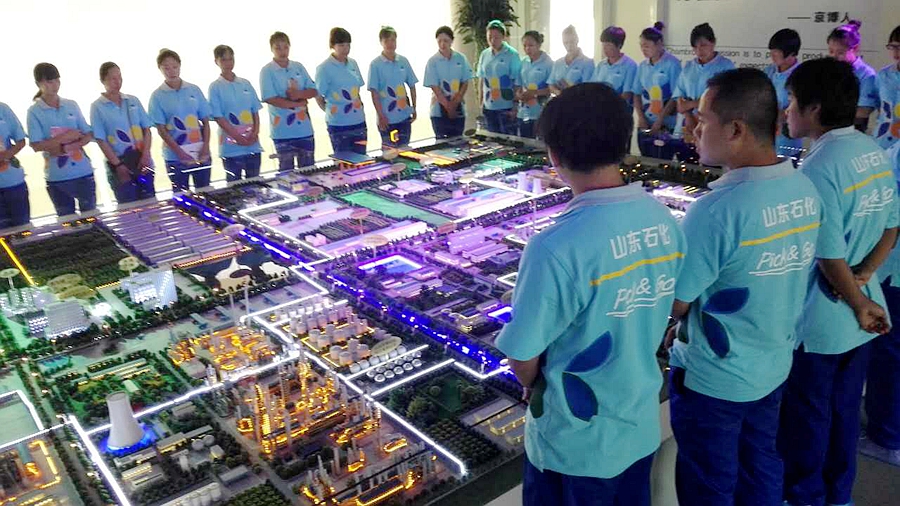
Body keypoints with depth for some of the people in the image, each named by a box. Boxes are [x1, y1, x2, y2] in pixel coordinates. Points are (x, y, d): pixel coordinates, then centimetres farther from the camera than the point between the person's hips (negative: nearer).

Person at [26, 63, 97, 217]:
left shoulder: (72, 105, 4)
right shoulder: (34, 112, -4)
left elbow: (89, 135, 3)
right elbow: (36, 145, -9)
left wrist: (66, 148, -12)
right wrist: (65, 137, -15)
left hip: (84, 172, 2)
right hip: (57, 177, -2)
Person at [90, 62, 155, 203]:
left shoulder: (133, 100, 8)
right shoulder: (97, 107, -1)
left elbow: (146, 129, 7)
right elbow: (100, 140, -5)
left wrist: (146, 156, -6)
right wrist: (118, 165, -12)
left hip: (142, 162, 3)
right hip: (120, 165, -3)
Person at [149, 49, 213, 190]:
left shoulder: (194, 90, 4)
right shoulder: (157, 96, -2)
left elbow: (205, 122, 6)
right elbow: (161, 130, -5)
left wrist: (206, 147, -6)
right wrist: (181, 153, -13)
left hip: (201, 154, 2)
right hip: (175, 157, -2)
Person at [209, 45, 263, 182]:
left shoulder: (245, 84, 9)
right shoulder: (215, 87, -2)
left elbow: (255, 112, 10)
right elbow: (218, 117, -7)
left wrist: (255, 133, -7)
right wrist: (239, 138, -15)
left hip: (253, 145, 3)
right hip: (231, 147, -3)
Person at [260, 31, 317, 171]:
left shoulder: (298, 67, 7)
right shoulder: (267, 71, -5)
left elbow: (313, 91, 4)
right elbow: (270, 99, -15)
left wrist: (299, 94, -17)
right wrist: (299, 103, -13)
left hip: (304, 128, 4)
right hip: (283, 131, -4)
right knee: (287, 170, 7)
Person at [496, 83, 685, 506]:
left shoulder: (556, 247, -30)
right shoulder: (664, 220, -10)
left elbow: (523, 361, -19)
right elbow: (655, 314, 4)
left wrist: (536, 388, 2)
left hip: (577, 442, -5)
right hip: (642, 425, 6)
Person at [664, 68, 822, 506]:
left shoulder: (717, 210, -29)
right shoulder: (806, 190, -5)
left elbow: (674, 304, -20)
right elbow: (779, 283, 7)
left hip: (713, 378, -7)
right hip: (774, 366, 7)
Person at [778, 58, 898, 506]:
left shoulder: (819, 169, -24)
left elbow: (830, 256, -22)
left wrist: (859, 304, -8)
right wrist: (863, 278, -2)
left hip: (820, 322, -8)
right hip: (859, 317, 8)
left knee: (806, 418, 10)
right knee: (844, 410, 22)